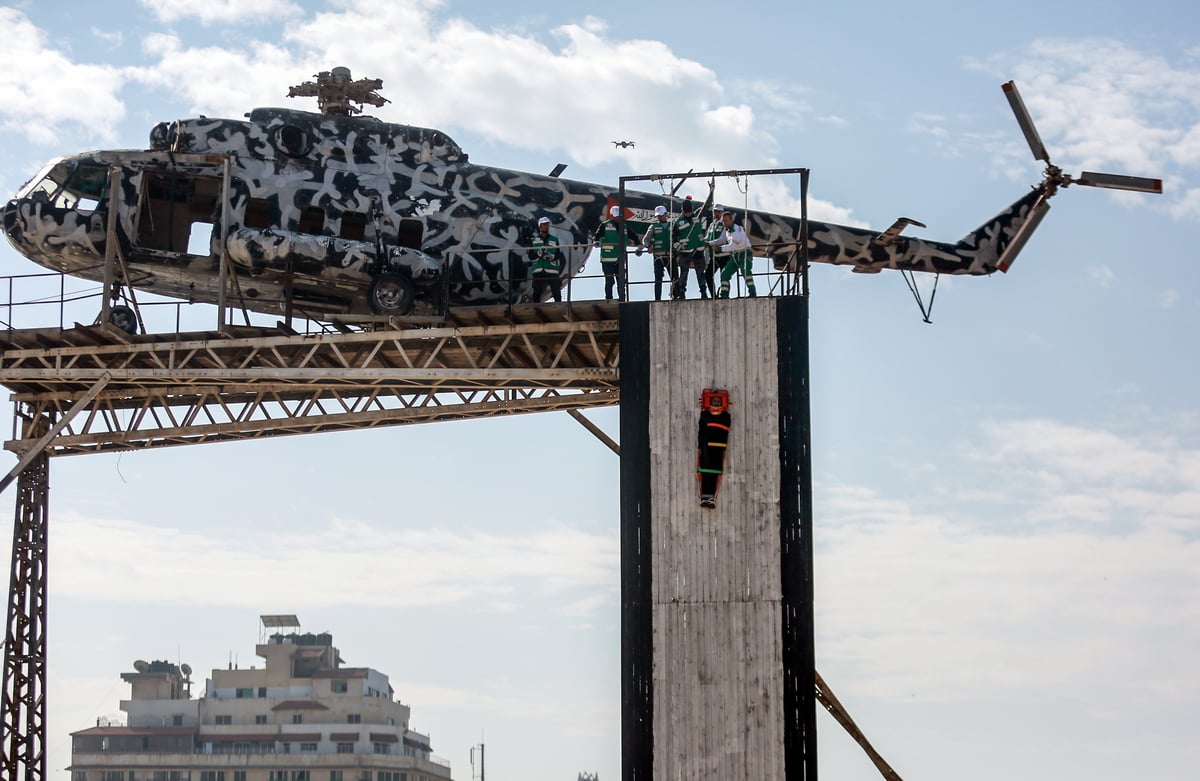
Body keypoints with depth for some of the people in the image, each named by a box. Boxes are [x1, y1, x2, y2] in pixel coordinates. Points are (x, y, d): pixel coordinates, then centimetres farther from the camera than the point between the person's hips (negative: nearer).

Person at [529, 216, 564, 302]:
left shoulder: (554, 240, 13)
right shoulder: (534, 240, 13)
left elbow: (558, 255, 4)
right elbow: (531, 256, 3)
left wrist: (551, 256, -17)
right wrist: (539, 253, -15)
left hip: (552, 270, 0)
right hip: (538, 271, 0)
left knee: (557, 293, -8)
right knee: (536, 294, -3)